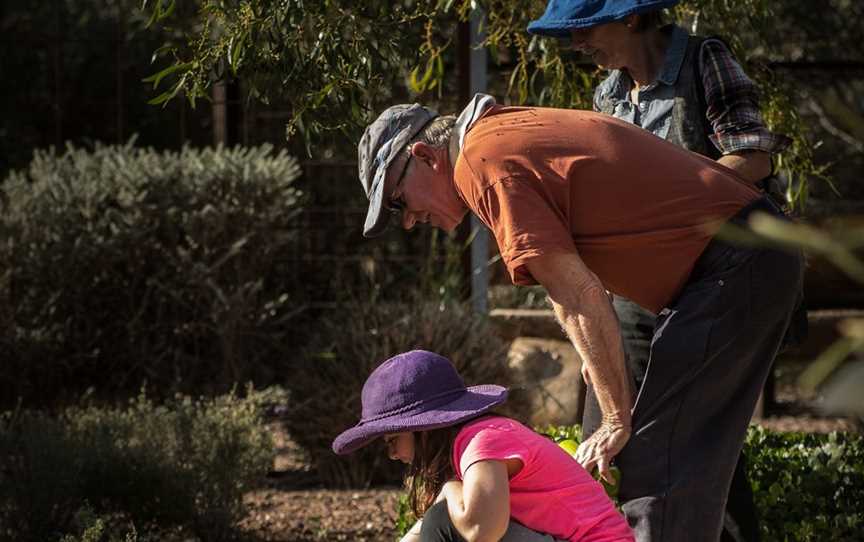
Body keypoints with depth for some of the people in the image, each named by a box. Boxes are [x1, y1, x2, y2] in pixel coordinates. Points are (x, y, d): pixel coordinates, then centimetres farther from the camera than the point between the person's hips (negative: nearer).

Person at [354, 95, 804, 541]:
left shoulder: (482, 160, -12)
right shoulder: (516, 128, 19)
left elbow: (580, 297, -16)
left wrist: (617, 421, -12)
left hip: (731, 268, -10)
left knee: (658, 464, -12)